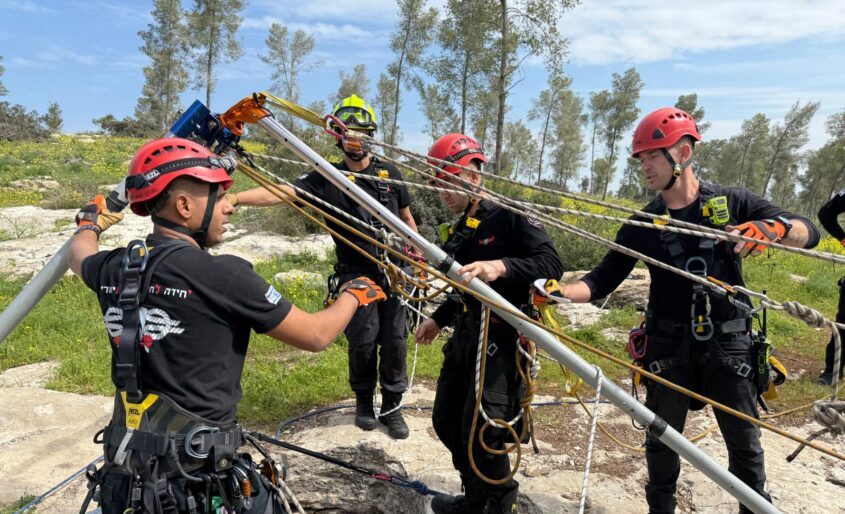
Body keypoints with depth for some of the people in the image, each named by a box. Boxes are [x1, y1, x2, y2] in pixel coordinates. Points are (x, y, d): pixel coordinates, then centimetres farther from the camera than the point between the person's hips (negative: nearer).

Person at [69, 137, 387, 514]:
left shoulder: (114, 269, -2)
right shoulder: (222, 275, -21)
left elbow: (80, 256, 24)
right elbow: (316, 336, -11)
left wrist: (90, 222, 45)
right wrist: (356, 294, 7)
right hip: (200, 481, -6)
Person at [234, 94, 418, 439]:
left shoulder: (389, 174, 7)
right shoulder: (326, 180, -2)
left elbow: (407, 219, 15)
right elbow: (281, 191, -15)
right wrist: (233, 197, -29)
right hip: (356, 275, -2)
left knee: (394, 341, 3)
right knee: (363, 341, 0)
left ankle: (392, 406, 19)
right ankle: (363, 401, 25)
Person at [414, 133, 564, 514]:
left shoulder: (509, 216, -11)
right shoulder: (460, 232, 13)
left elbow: (552, 265, -21)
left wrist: (502, 266, -35)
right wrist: (438, 319, 23)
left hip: (503, 339, -9)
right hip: (465, 336, 9)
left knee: (481, 435, -9)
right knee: (446, 421, 14)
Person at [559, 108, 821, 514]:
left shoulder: (732, 202, -1)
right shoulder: (642, 224, 0)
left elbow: (809, 233, -2)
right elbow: (603, 279, -3)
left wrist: (773, 227, -25)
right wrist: (558, 291, -21)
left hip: (728, 344, 0)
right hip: (668, 347, 1)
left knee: (745, 444, 9)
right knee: (661, 441, 11)